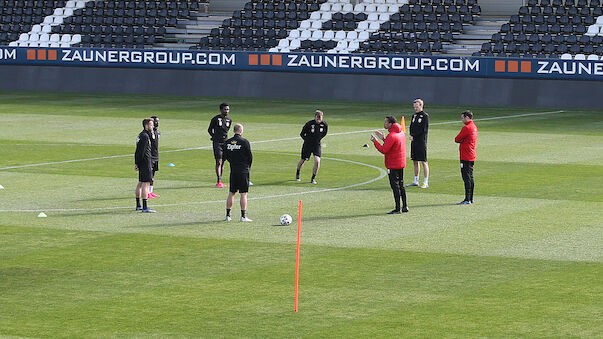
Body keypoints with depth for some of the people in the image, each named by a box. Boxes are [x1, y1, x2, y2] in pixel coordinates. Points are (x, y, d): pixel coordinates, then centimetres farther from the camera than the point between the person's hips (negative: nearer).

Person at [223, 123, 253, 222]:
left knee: (231, 193, 11)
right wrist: (248, 166, 10)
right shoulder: (244, 142, -11)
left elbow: (225, 156, 9)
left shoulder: (227, 142, 2)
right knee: (243, 194, -1)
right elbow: (250, 156, -7)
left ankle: (227, 215, 11)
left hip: (233, 169, 4)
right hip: (243, 171, -4)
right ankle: (243, 216, -2)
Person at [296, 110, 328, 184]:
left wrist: (318, 139, 9)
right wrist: (307, 140, -1)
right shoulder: (309, 124, -19)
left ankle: (313, 178, -3)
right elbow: (302, 134, -4)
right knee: (303, 160, 14)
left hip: (317, 145, 1)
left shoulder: (325, 124, -10)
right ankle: (297, 174, 43)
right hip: (307, 145, -1)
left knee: (317, 161, -18)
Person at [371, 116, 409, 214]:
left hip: (393, 165, -9)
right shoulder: (401, 133, 10)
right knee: (401, 185, 15)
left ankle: (398, 209, -4)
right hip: (401, 163, 9)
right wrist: (383, 139, 13)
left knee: (395, 186, -5)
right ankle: (404, 207, 18)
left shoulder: (391, 136, -20)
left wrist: (375, 141, -7)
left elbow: (384, 150, -19)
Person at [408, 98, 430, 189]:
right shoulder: (414, 115, 16)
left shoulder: (425, 116, -6)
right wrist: (411, 135, -2)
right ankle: (416, 181, 19)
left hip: (421, 141, -8)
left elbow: (423, 130, -12)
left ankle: (426, 182, -6)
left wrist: (413, 136, -11)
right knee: (415, 162, 11)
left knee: (424, 162, -6)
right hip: (414, 141, 8)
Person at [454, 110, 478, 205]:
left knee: (466, 178, -9)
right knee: (470, 178, 13)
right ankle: (470, 198, 17)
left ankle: (467, 199, -12)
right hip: (472, 156, 10)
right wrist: (462, 141, -3)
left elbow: (457, 140, -11)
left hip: (466, 157, -10)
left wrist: (459, 140, 7)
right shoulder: (474, 127, 13)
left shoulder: (466, 128, -16)